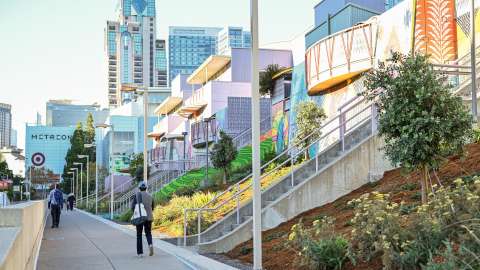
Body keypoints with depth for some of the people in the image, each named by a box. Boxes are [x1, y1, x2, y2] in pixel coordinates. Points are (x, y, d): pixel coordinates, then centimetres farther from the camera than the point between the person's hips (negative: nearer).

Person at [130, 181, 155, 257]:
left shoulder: (137, 195, -6)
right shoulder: (150, 196, 5)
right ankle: (150, 244, -16)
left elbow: (132, 207, -10)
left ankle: (140, 252, 7)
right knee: (148, 233, 15)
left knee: (139, 235, 10)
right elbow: (152, 207, 14)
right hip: (149, 217, 2)